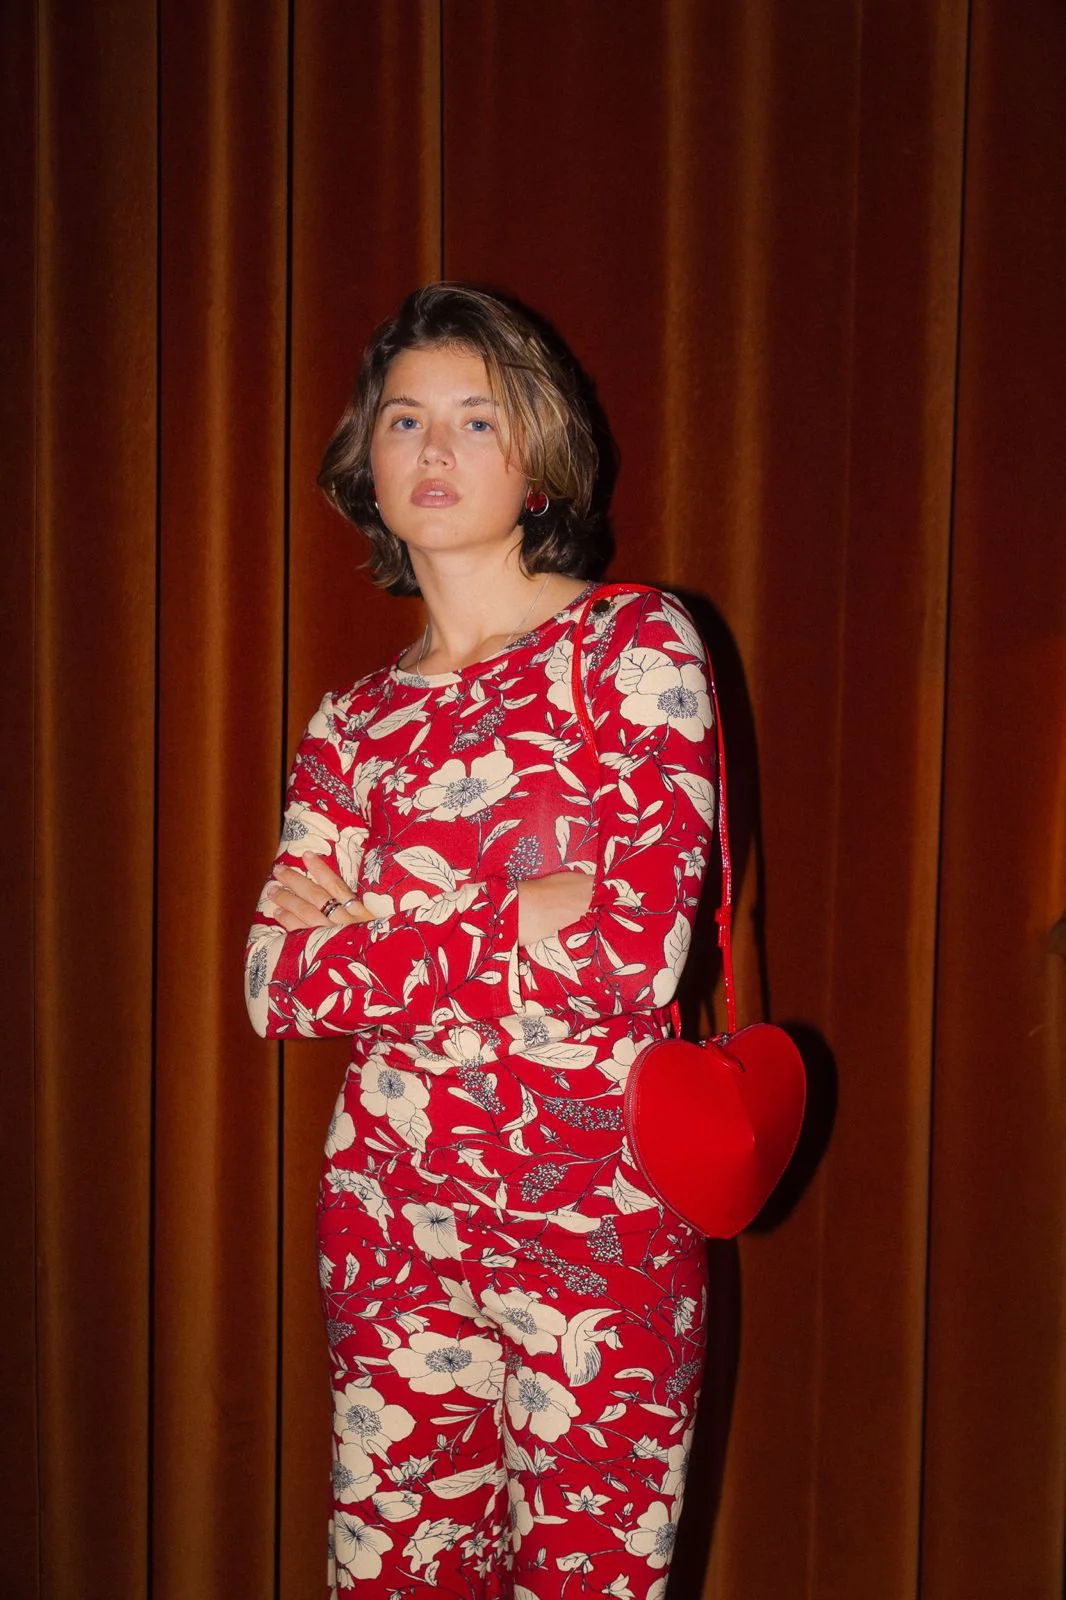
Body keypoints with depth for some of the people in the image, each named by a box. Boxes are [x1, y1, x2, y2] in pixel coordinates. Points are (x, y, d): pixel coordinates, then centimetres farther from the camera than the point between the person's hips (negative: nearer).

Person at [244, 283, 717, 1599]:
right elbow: (277, 986, -1)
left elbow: (635, 955, -15)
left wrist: (373, 930, -6)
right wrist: (514, 921, -12)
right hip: (392, 1215, 4)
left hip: (598, 1216, -4)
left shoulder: (633, 643, -4)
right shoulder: (353, 724, 10)